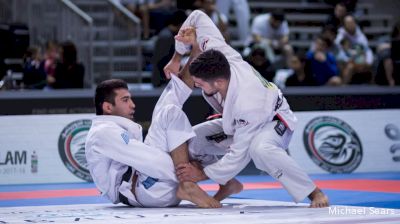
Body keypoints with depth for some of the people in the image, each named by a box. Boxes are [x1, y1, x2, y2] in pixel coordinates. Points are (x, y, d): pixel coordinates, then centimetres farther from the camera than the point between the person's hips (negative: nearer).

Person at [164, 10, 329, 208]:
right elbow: (198, 17, -16)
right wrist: (176, 59, -12)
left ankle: (314, 193, -27)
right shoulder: (216, 52, -30)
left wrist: (201, 174, -28)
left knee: (260, 149, -43)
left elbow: (238, 155, -35)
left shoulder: (247, 105, -44)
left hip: (272, 122, -8)